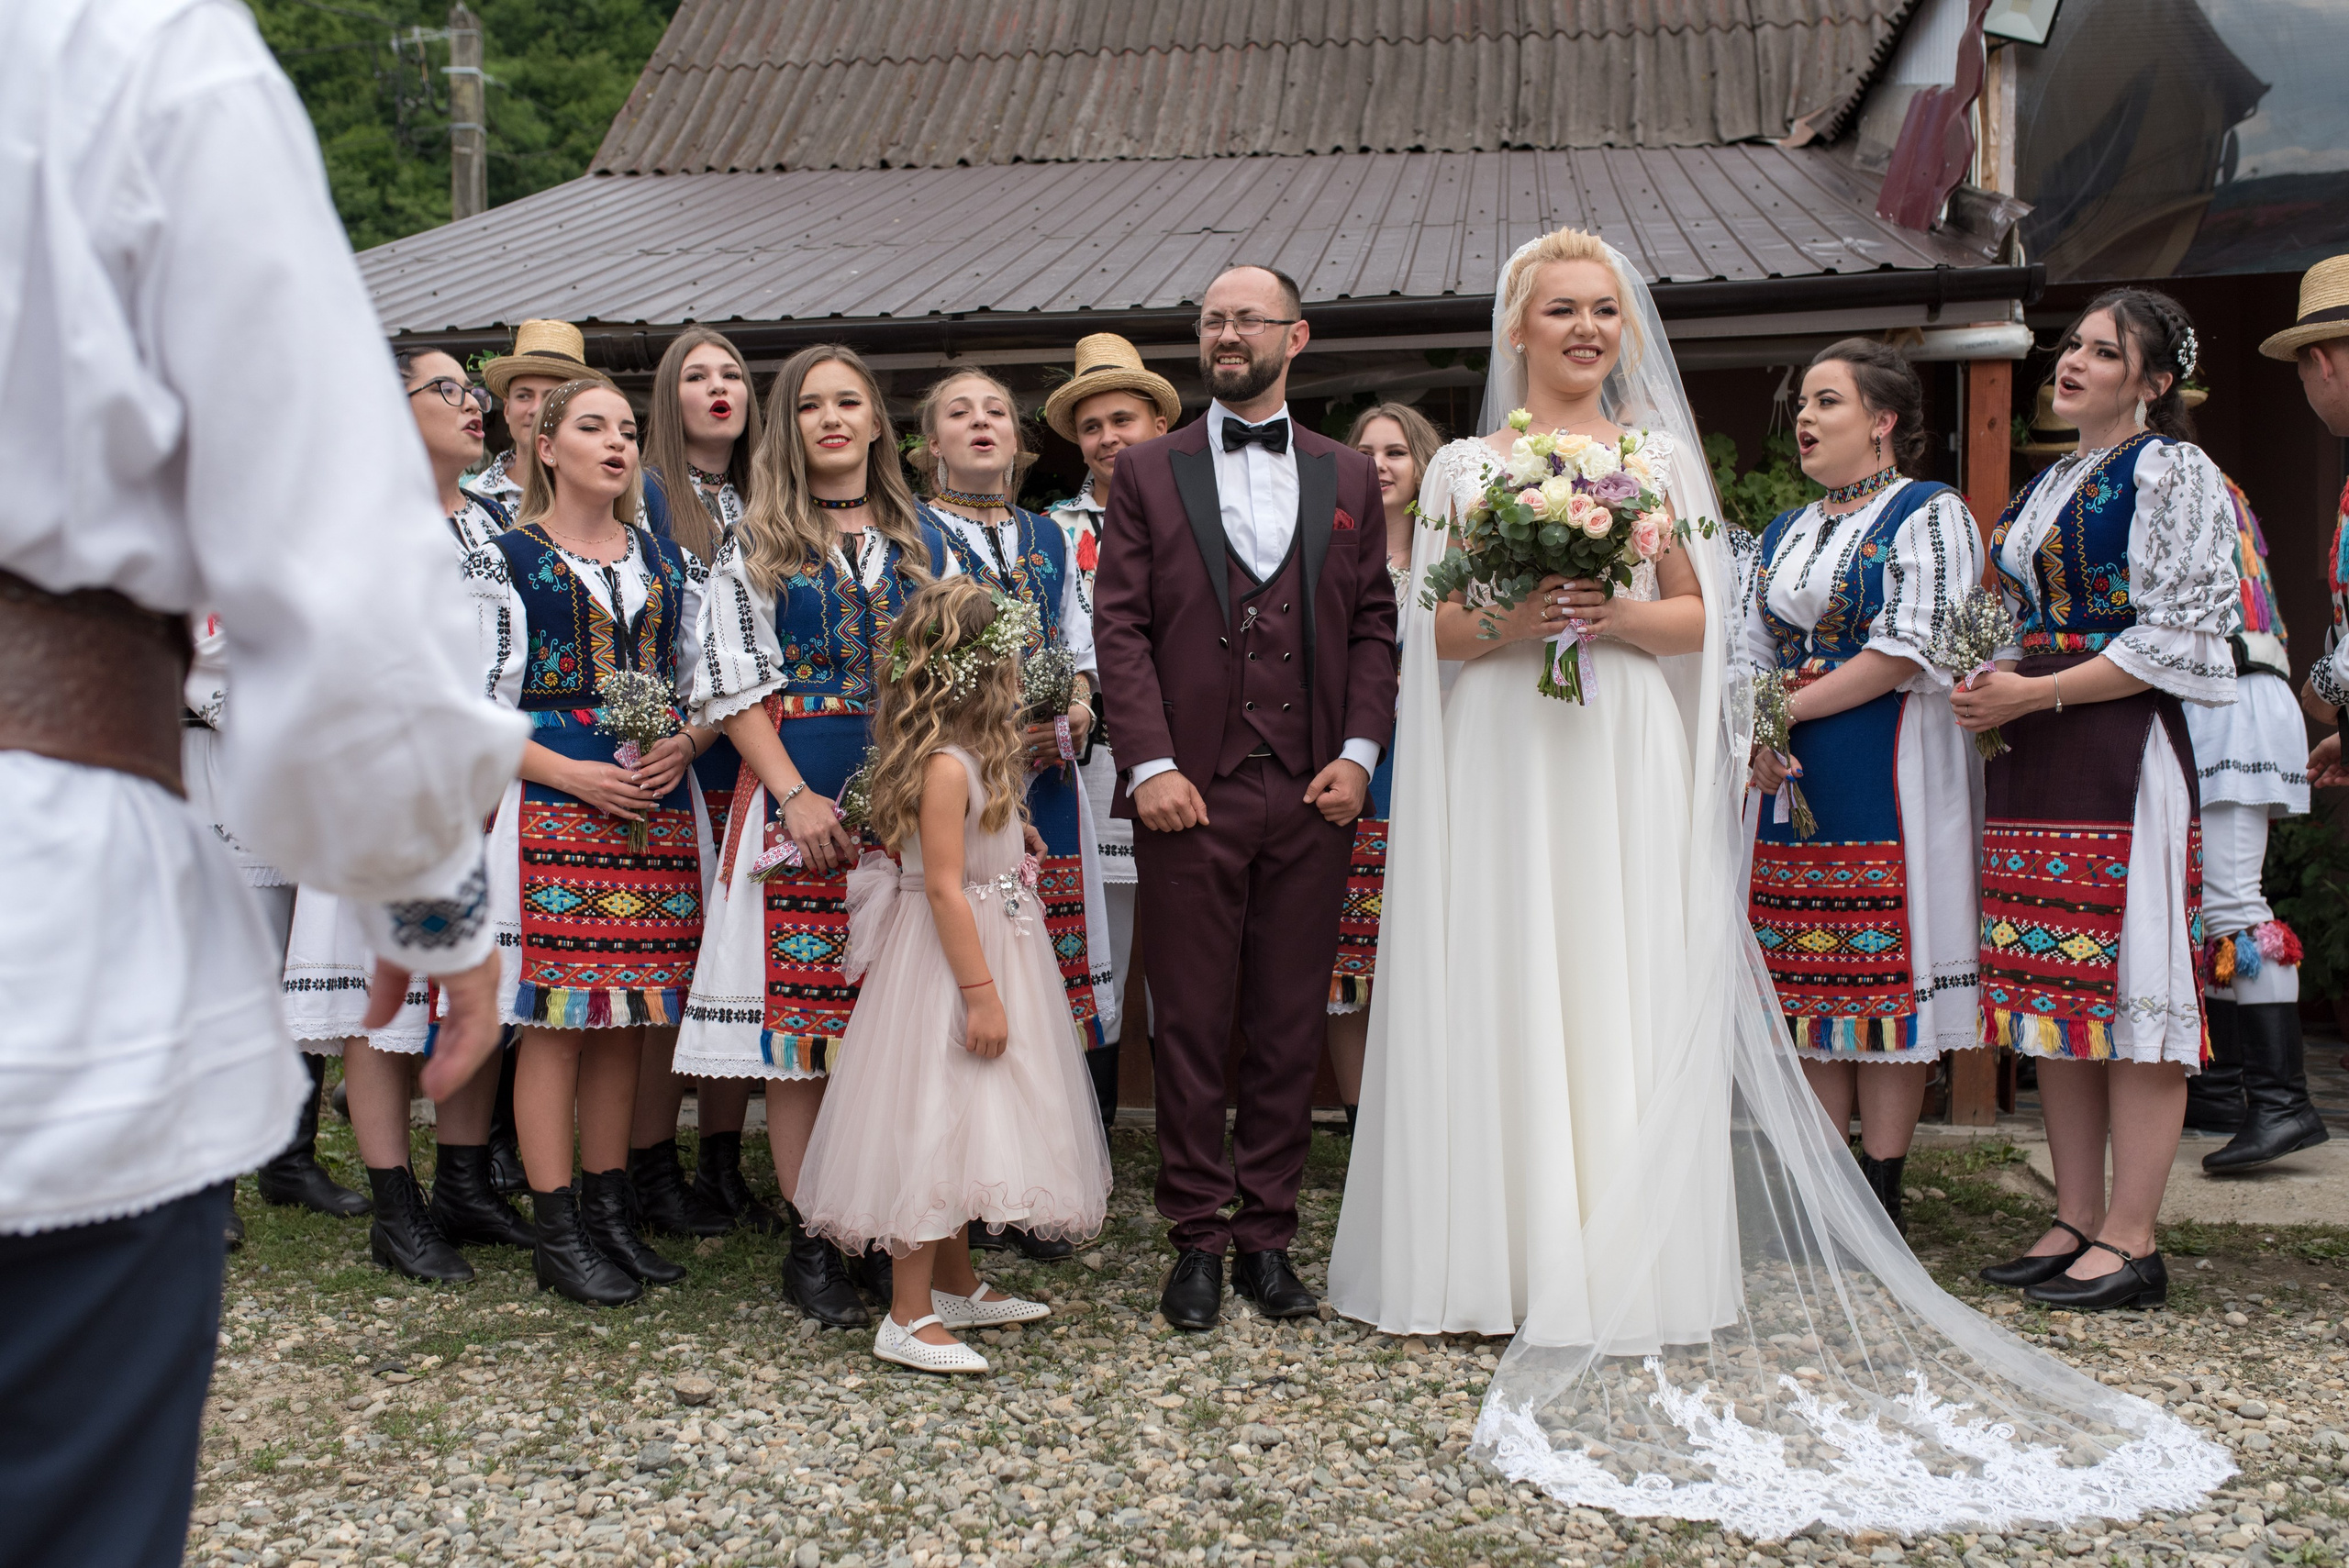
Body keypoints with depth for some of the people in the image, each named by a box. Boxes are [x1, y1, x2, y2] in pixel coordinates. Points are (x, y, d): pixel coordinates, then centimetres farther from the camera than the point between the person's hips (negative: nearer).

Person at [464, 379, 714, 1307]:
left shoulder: (670, 566, 15)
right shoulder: (505, 564, 2)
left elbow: (707, 685, 17)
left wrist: (683, 746, -5)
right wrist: (576, 775, -14)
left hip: (656, 812, 4)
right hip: (550, 808, -4)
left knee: (624, 1021, 7)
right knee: (554, 1020, -4)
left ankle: (609, 1210, 17)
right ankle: (557, 1233, 4)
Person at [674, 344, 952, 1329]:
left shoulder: (924, 545, 14)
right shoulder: (755, 546, 7)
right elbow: (733, 686, 0)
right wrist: (795, 794, -11)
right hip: (796, 791, -2)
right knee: (801, 1021, -3)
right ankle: (810, 1244, 6)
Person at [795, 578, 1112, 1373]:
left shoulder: (976, 756, 10)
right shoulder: (947, 766, -20)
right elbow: (943, 887, -23)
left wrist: (1013, 838, 13)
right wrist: (981, 992, -23)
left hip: (991, 948, 11)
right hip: (949, 959, -11)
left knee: (962, 1126, 19)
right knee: (936, 1125, -6)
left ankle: (956, 1285, 32)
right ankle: (909, 1318, 1)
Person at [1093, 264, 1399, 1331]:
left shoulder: (1347, 476, 14)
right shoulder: (1148, 472, 8)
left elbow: (1374, 625, 10)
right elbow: (1120, 626, 1)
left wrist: (1360, 752, -3)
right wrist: (1150, 763, -10)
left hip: (1312, 797, 2)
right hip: (1191, 792, -1)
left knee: (1291, 1030, 6)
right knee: (1190, 1028, 3)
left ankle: (1270, 1235, 16)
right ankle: (1199, 1240, 13)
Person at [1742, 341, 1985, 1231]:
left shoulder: (1928, 514, -1)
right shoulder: (1784, 534, 19)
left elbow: (1911, 650, -12)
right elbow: (1753, 655, 18)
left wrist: (1790, 707, -10)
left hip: (1891, 782, -6)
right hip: (1793, 783, 6)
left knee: (1885, 975, -6)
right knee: (1810, 986, 4)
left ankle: (1880, 1193, 1)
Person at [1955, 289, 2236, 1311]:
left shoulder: (2170, 470, -4)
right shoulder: (2048, 484, 20)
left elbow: (2177, 637, -11)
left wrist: (2038, 694, -14)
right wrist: (1994, 685, 4)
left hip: (2122, 750, -8)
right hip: (2034, 763, 8)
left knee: (2130, 980, -6)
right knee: (2053, 985, 7)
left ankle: (2130, 1242, -1)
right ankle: (2076, 1221, 14)